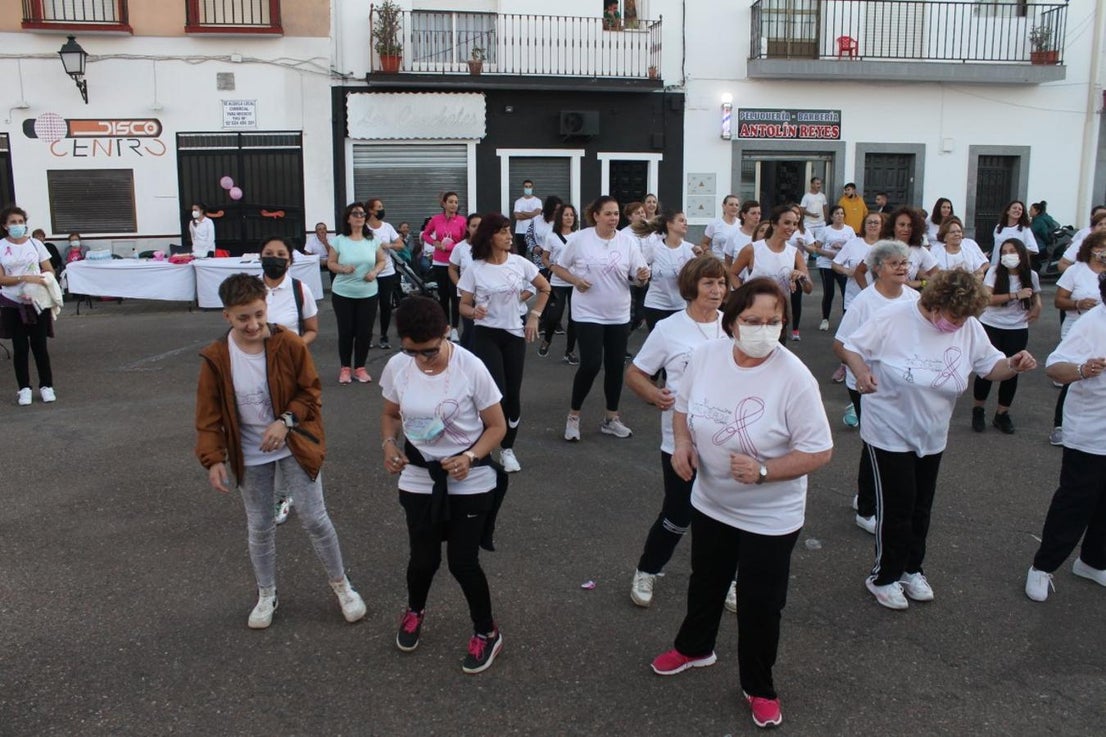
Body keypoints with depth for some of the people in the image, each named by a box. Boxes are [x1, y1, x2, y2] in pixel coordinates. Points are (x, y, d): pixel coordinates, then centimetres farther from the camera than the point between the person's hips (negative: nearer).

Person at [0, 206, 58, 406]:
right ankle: (24, 389, 14)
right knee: (20, 347, 4)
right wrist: (26, 278, -20)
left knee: (39, 345, 3)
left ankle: (46, 386, 15)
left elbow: (50, 272, 4)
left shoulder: (35, 244, 1)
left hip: (37, 302, 0)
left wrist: (42, 282, -17)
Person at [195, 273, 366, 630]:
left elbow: (311, 391, -6)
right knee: (259, 527, 13)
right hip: (250, 456, 1)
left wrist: (286, 421, -20)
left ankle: (341, 583, 24)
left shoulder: (289, 344, -16)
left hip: (293, 447, -1)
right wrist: (213, 458, -16)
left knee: (315, 519, 2)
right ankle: (266, 595, 34)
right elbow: (209, 415, -6)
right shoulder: (216, 359, -13)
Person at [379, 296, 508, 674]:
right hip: (419, 479, 3)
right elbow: (390, 415, 8)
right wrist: (390, 444, -13)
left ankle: (487, 633, 27)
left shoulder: (470, 367, -20)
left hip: (470, 482, -3)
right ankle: (414, 611, 47)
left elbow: (497, 426, -10)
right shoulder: (397, 366, -11)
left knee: (462, 561, 0)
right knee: (424, 558, 12)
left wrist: (471, 456, -27)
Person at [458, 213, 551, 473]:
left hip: (515, 334, 3)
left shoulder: (520, 263, -1)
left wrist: (534, 316, 4)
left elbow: (545, 288, 13)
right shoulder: (474, 269, -8)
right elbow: (464, 305, -2)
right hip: (486, 335, -3)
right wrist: (474, 311, -24)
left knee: (513, 394, 4)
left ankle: (507, 449, 21)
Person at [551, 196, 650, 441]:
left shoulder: (627, 241, -1)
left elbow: (639, 276, 0)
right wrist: (575, 280, -15)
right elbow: (558, 267, 2)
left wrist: (643, 276, -24)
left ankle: (611, 419, 23)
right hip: (588, 314, -4)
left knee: (615, 366, 9)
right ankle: (573, 415, 8)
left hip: (619, 315, 4)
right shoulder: (579, 239, -7)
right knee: (591, 364, -11)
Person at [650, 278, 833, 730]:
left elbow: (819, 452, -20)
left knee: (760, 605, 10)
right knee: (705, 582, 26)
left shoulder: (794, 378, -25)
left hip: (770, 517, -4)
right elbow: (683, 405, 6)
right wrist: (681, 443, -13)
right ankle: (694, 647, 53)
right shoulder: (705, 356, -11)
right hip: (710, 502, 5)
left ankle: (758, 687, 35)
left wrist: (763, 471, -32)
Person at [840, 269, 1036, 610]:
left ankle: (911, 569, 38)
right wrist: (862, 373, -30)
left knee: (921, 507, 17)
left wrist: (1014, 365, -19)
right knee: (896, 506, 0)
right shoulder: (894, 319, -20)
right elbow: (851, 347, -11)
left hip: (932, 436, 5)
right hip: (890, 432, -5)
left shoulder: (969, 328, -7)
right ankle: (884, 577, 19)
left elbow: (991, 366, 3)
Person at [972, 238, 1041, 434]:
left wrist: (1036, 307, 0)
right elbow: (987, 299, -19)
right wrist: (1016, 295, -24)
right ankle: (978, 410, 18)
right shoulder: (994, 272, -8)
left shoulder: (1031, 275, 0)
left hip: (1017, 330, 2)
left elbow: (1035, 295, 20)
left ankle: (1002, 414, 20)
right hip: (991, 326, -2)